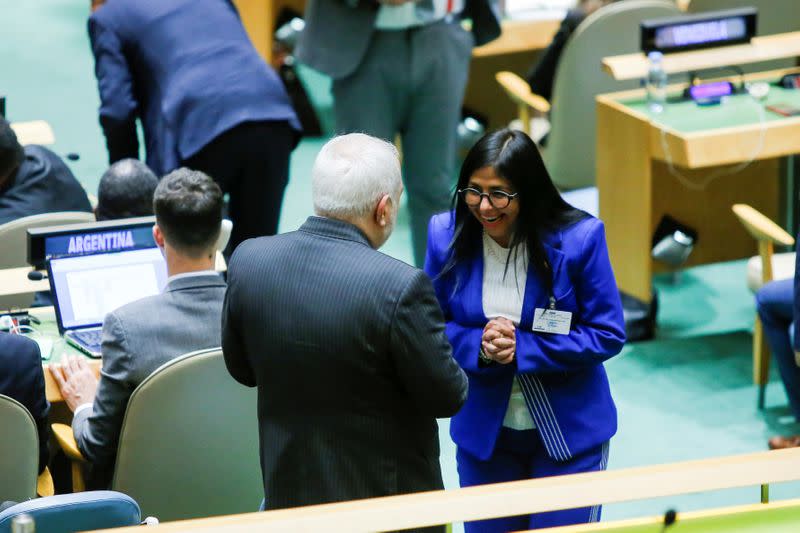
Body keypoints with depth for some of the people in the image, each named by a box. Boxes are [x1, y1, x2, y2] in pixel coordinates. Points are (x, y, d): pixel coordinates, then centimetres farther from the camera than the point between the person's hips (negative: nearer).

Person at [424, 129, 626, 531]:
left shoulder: (579, 238, -17)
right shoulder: (447, 235, -9)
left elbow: (607, 335, -12)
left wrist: (523, 348, -22)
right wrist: (479, 347, -21)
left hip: (569, 432, -3)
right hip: (483, 430, 3)